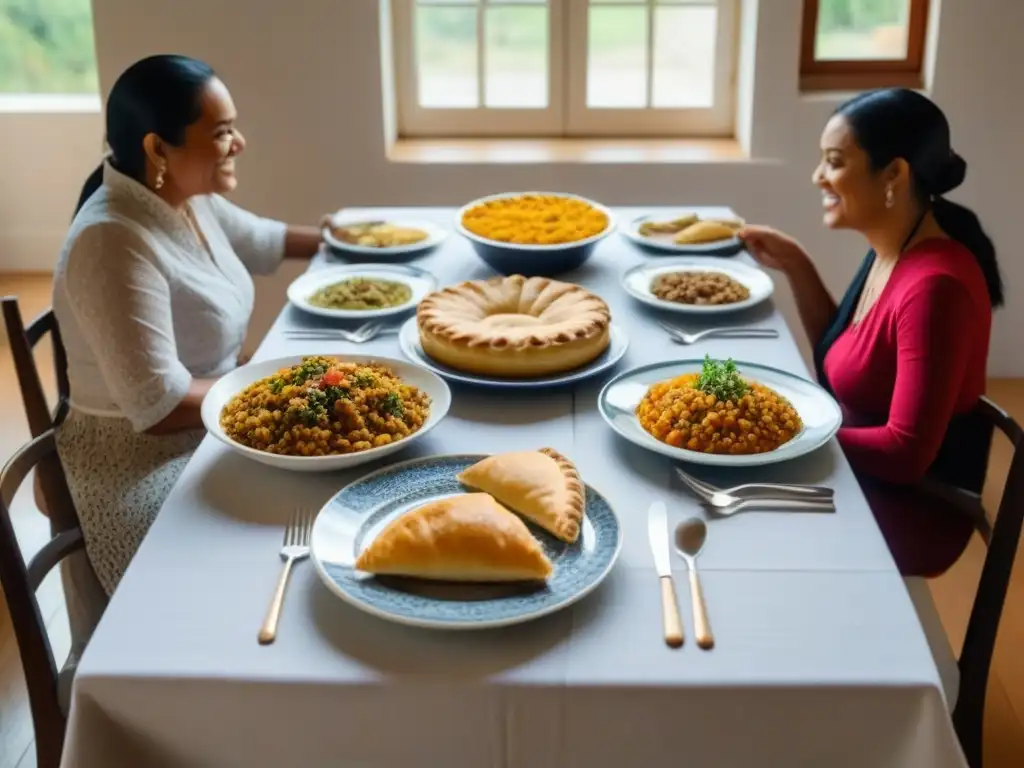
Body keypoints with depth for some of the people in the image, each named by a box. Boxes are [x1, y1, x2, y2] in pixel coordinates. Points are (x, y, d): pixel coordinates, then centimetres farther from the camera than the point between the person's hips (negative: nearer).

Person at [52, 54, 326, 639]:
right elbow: (159, 406, -28)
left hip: (208, 427, 9)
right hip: (144, 463, -9)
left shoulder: (183, 197, 0)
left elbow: (257, 240, 22)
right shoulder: (115, 243, -27)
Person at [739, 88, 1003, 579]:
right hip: (862, 477, 8)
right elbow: (839, 360, 12)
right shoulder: (889, 252, 1)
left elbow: (907, 451, -26)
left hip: (905, 510, -8)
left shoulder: (934, 285, -27)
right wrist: (796, 268, 2)